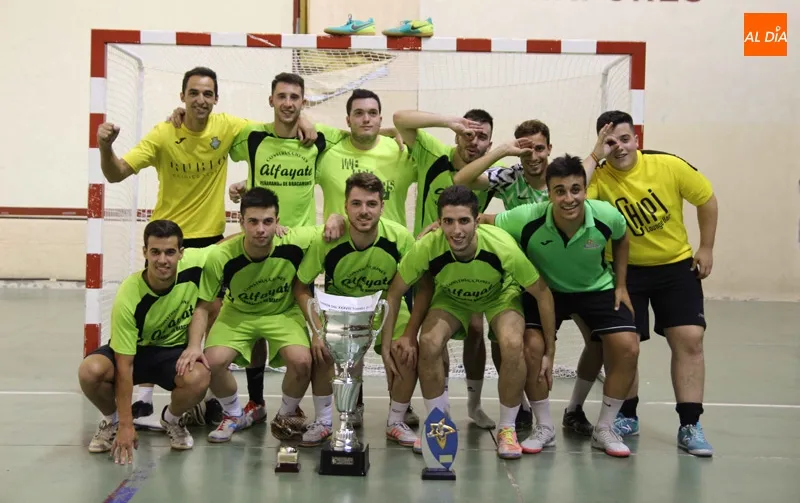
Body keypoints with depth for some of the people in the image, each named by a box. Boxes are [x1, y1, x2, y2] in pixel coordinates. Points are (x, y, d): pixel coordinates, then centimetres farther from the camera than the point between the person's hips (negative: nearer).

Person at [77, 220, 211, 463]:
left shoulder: (195, 263, -24)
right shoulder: (128, 298, -28)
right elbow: (124, 366, -23)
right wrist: (126, 425, -22)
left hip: (177, 350, 1)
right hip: (134, 351, -1)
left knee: (198, 378, -33)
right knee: (90, 371, -31)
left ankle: (172, 418, 3)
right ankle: (113, 420, 4)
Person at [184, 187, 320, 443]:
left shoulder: (294, 242, -27)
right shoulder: (221, 257, -26)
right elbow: (202, 305, -14)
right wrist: (194, 345, -26)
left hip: (284, 313, 0)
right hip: (238, 314, 1)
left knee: (301, 361, -26)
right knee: (212, 361, -22)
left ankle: (287, 415, 9)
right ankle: (235, 415, 11)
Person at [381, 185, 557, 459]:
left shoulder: (503, 247, -36)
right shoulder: (426, 247, -34)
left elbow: (542, 294, -20)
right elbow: (394, 294, -16)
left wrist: (549, 352, -16)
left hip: (501, 295, -1)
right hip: (451, 297, 1)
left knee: (513, 345, -29)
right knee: (429, 343, -25)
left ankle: (507, 429, -4)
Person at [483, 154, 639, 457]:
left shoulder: (607, 216, -25)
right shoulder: (527, 219, -31)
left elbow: (621, 239, 1)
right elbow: (482, 221, -14)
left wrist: (620, 285, 2)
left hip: (597, 288, 1)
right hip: (544, 289, -1)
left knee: (627, 348, -14)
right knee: (531, 346, -21)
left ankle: (604, 429, 6)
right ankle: (544, 428, 3)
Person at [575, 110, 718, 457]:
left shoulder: (669, 165, -14)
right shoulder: (598, 177, -16)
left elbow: (706, 199, 1)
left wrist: (706, 248, 0)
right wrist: (594, 157, -32)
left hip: (677, 265, 1)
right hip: (625, 270, 0)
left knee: (689, 339, -7)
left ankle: (690, 426, 4)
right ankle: (627, 417, 23)